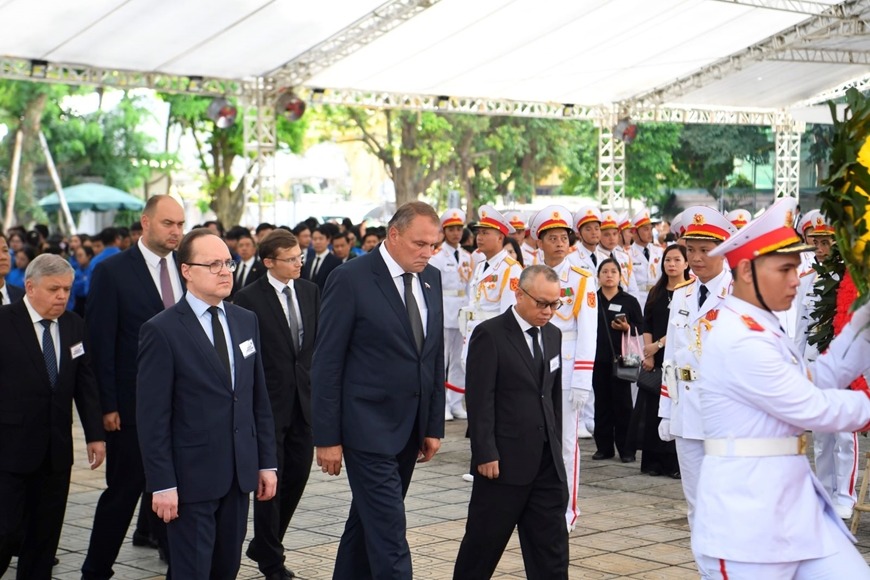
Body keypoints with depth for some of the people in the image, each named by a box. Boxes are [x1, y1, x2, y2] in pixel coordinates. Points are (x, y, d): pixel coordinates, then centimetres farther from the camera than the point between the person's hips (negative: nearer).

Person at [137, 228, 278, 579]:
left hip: (240, 472, 6)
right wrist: (161, 484, -14)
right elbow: (152, 417, -11)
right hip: (191, 475, -5)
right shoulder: (162, 331, -10)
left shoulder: (246, 321, 10)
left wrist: (267, 461, 9)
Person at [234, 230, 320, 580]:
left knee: (297, 476, 10)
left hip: (305, 400, 5)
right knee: (271, 481, 2)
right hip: (269, 403, -5)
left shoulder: (310, 291, 7)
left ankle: (264, 545, 29)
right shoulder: (249, 298, -10)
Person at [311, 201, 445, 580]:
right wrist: (327, 437, -11)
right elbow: (327, 363, -10)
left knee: (369, 520, 17)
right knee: (388, 533, -8)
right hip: (368, 427, -7)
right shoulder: (351, 279, -11)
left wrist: (434, 425, 11)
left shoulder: (430, 279, 8)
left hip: (410, 428, 7)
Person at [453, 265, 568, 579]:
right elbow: (480, 400, -13)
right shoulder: (490, 335, -10)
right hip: (504, 459, -6)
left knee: (552, 541, 5)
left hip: (547, 460, 6)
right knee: (485, 540, 6)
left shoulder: (552, 335, 12)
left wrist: (556, 445, 13)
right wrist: (485, 454, -16)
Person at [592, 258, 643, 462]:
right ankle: (604, 446, 14)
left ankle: (625, 448, 7)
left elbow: (640, 328, 4)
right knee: (602, 403, 6)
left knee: (622, 403, 0)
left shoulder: (629, 301, 4)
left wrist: (627, 328, -15)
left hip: (620, 358, -2)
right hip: (598, 359, 2)